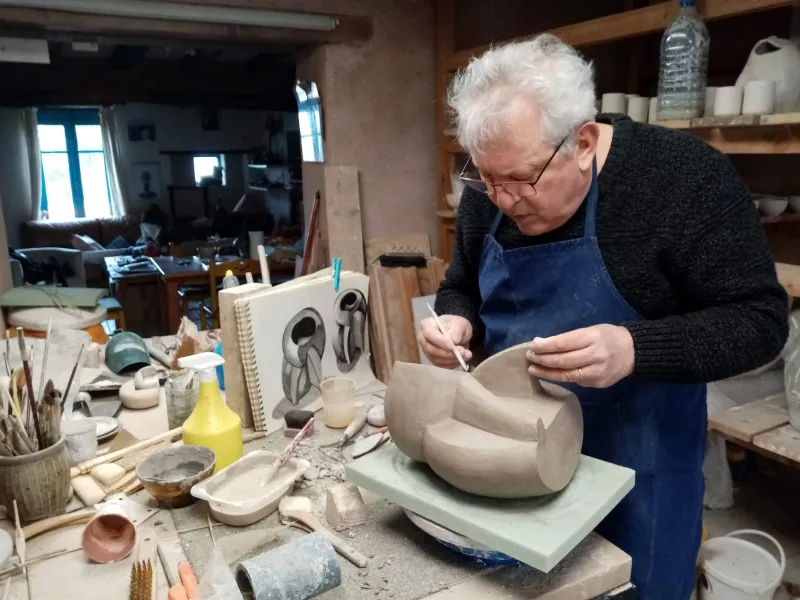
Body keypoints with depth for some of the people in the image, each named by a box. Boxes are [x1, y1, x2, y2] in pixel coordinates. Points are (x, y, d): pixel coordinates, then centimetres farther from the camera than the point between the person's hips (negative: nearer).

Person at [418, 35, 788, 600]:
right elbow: (462, 288, 8)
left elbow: (759, 319, -17)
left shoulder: (685, 177, -20)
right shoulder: (490, 186, -5)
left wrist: (632, 349, -34)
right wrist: (456, 323, -15)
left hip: (634, 460, -4)